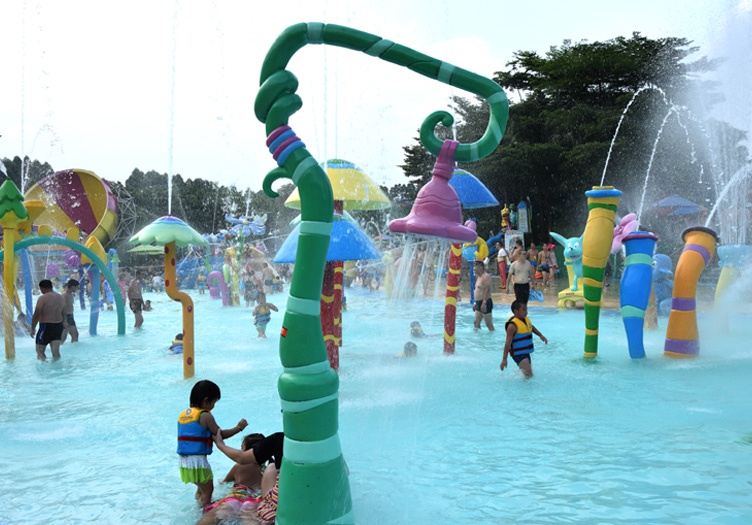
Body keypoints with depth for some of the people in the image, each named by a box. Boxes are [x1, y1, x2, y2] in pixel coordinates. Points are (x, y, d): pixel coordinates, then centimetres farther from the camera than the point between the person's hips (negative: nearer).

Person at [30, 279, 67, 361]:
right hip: (58, 326, 6)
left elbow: (36, 315, -14)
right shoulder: (61, 297, 8)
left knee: (40, 350, 4)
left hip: (46, 326, -6)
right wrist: (63, 323, 34)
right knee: (56, 352, 8)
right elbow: (63, 314, 18)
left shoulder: (42, 298, -12)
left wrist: (32, 329, -6)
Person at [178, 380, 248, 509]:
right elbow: (220, 434, -5)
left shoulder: (183, 414, 12)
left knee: (201, 488, 24)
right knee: (207, 491, 5)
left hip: (183, 460, 8)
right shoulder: (205, 416, -11)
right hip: (198, 460, -8)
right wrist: (238, 428, 4)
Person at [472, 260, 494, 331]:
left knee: (489, 324, -5)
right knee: (476, 323, 10)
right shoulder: (479, 277, 17)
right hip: (479, 303, 10)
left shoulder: (485, 277, -14)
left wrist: (484, 303, -30)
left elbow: (487, 290, -23)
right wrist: (476, 303, 22)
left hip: (485, 303, -10)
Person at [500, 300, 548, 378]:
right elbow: (508, 343, -24)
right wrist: (504, 359, -27)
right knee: (528, 374, -23)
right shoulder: (512, 325, -21)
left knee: (529, 373, 19)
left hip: (526, 353, 9)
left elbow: (532, 328, 30)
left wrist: (540, 335, 16)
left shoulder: (526, 319, 5)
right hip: (518, 354, -9)